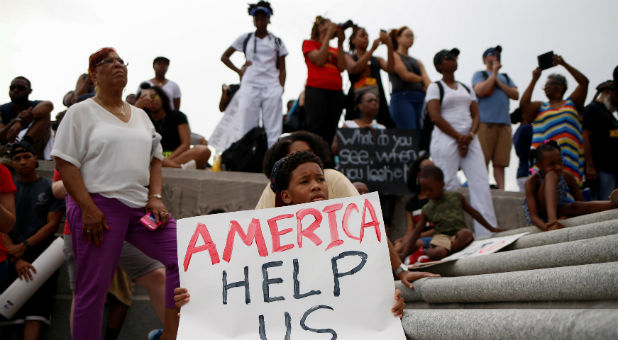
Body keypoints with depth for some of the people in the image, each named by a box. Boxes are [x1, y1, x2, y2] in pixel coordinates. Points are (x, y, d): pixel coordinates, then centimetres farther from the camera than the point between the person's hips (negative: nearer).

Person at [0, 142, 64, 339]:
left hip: (42, 257, -2)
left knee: (35, 311, -16)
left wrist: (24, 246, -9)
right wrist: (17, 259, -10)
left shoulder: (50, 188, 8)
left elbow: (52, 224, 2)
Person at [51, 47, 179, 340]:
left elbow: (155, 159, 21)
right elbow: (64, 163, -6)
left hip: (141, 206, 6)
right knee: (93, 287, -5)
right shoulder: (81, 112, 2)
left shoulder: (140, 115, 19)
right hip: (99, 205, -5)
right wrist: (88, 208, -16)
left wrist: (155, 198, 3)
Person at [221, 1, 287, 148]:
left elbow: (282, 69, 11)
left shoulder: (277, 42, 14)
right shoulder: (245, 39, 13)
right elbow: (224, 57, 19)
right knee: (247, 127, -4)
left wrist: (281, 88, -4)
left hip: (271, 87, 0)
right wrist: (239, 71, 6)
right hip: (250, 86, 0)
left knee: (274, 129, -6)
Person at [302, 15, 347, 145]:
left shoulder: (335, 50, 23)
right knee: (315, 130, -14)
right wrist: (328, 35, -3)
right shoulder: (309, 43, 11)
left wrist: (340, 43, 4)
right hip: (316, 90, -5)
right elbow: (319, 60, -7)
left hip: (335, 92, 5)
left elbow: (341, 67, 5)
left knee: (329, 134, 1)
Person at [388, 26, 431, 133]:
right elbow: (405, 75, -6)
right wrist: (421, 79, 11)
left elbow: (427, 81, 11)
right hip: (402, 99, -6)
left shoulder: (417, 62, 25)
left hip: (420, 100, 6)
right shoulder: (394, 56, 7)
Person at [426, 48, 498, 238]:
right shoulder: (435, 88, 4)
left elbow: (476, 115, 14)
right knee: (449, 187, -9)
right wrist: (459, 137, -11)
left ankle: (488, 232, -8)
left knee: (481, 182, -6)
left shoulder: (466, 89, 21)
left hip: (469, 139, 5)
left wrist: (470, 135, -7)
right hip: (446, 139, -5)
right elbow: (436, 117, -7)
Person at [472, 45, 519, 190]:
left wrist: (498, 82, 2)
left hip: (504, 123, 5)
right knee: (482, 160, -10)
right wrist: (494, 73, -2)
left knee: (500, 161, 0)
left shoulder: (505, 78, 25)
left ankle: (501, 188, -2)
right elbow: (480, 91, -9)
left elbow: (515, 95, 10)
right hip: (485, 122, -5)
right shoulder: (480, 74, 11)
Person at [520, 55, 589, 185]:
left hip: (570, 155, 0)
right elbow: (523, 104, 3)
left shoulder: (572, 104, 20)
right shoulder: (540, 108, 21)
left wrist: (564, 64, 8)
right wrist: (534, 80, 7)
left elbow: (584, 82, 11)